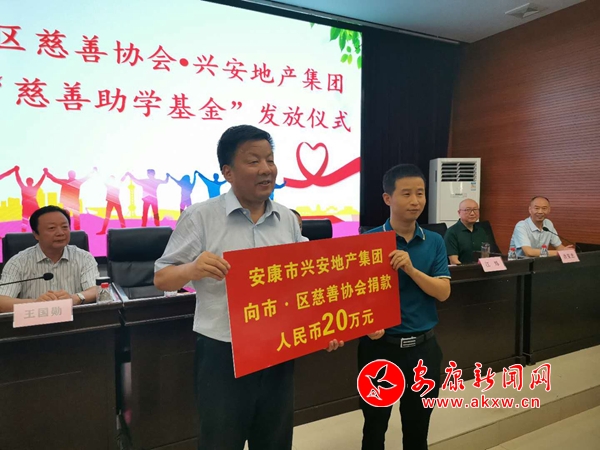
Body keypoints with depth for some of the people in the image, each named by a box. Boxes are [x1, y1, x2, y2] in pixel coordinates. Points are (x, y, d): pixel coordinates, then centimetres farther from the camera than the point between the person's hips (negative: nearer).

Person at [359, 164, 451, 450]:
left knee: (418, 427, 19)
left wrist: (411, 269, -20)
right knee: (375, 426, 15)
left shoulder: (434, 241, 1)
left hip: (423, 345, 3)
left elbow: (443, 292, -6)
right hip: (380, 345, -3)